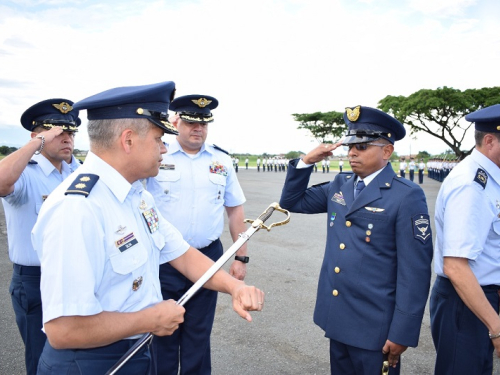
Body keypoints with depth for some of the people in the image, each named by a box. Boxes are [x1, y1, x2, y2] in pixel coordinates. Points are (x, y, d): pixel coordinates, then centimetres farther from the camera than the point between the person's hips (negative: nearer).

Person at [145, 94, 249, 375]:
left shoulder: (222, 161, 4)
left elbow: (235, 209, 8)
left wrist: (241, 257, 7)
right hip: (163, 260, -2)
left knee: (199, 334, 17)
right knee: (163, 334, 13)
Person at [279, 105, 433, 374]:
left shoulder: (407, 196, -13)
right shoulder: (339, 185, 5)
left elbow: (414, 271, -14)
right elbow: (292, 202, 13)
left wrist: (402, 333, -14)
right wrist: (306, 162, -2)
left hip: (375, 326, -6)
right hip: (337, 318, 6)